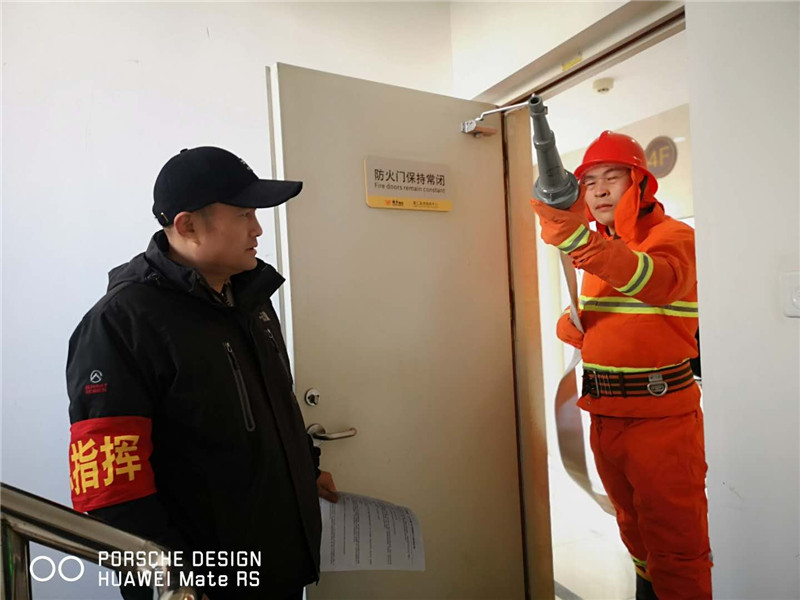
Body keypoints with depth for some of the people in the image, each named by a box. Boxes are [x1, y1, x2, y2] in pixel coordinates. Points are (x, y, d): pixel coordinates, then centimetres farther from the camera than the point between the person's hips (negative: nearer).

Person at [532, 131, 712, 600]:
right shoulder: (599, 246, 12)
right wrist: (570, 324, -3)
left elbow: (656, 282, -35)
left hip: (661, 415, -7)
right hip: (606, 413, 7)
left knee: (676, 538, 2)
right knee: (633, 524, 24)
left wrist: (579, 238, -50)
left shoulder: (674, 236, -10)